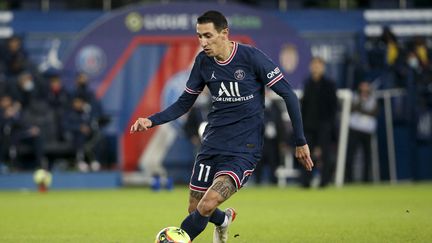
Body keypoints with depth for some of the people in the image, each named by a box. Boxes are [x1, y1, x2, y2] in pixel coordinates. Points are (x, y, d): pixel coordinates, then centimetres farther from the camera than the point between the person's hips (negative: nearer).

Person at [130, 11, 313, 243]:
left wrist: (300, 142, -7)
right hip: (212, 144, 5)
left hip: (244, 149, -5)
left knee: (207, 205, -22)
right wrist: (151, 121, -3)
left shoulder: (251, 57, -13)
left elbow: (288, 95, -8)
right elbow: (184, 103, 12)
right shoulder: (203, 61, 1)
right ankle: (223, 220, 43)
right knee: (195, 209, 9)